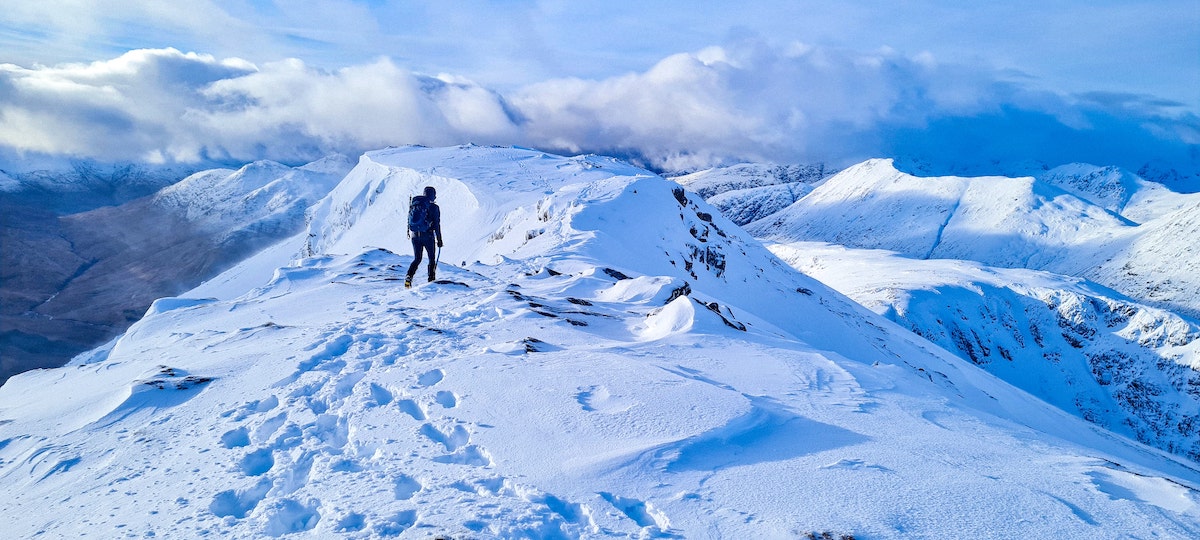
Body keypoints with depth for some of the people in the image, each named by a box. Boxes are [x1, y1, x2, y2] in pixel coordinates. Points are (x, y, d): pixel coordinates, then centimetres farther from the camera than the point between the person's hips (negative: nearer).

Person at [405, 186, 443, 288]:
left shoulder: (414, 204, 5)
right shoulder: (434, 207, -8)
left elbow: (409, 220, 12)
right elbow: (437, 225, -7)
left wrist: (409, 232, 25)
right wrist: (439, 240, -1)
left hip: (415, 235, 4)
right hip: (428, 236, -4)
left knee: (417, 259, 12)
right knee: (432, 259, 12)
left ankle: (409, 276, -10)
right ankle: (431, 279, 7)